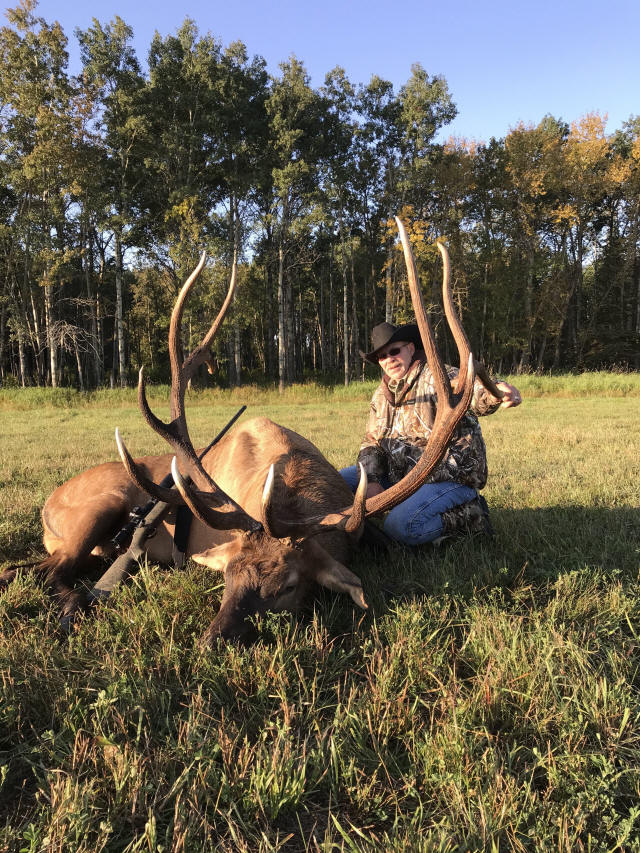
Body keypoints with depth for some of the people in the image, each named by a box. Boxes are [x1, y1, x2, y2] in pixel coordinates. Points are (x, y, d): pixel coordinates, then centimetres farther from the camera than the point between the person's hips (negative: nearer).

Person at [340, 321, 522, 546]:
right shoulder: (382, 394, 11)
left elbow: (473, 393, -33)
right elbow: (372, 442, 11)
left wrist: (499, 392, -57)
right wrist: (371, 480, -6)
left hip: (451, 477, -8)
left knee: (400, 527, -30)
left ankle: (468, 515, -3)